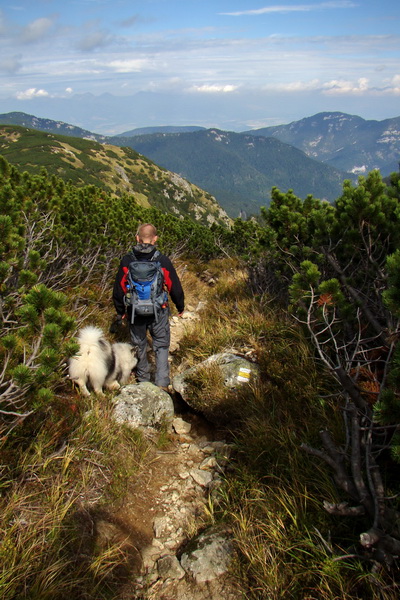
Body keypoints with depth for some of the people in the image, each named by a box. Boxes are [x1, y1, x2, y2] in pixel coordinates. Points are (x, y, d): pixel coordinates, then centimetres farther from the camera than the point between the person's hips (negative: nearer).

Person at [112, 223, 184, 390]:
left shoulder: (127, 261, -7)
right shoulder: (163, 261, -12)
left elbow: (119, 289, 1)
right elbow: (175, 287, -4)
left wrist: (120, 311, 15)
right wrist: (180, 307, 12)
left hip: (135, 312, 2)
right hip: (158, 312, -2)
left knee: (139, 346, 20)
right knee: (161, 346, 13)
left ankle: (143, 378, 37)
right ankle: (162, 383, 9)